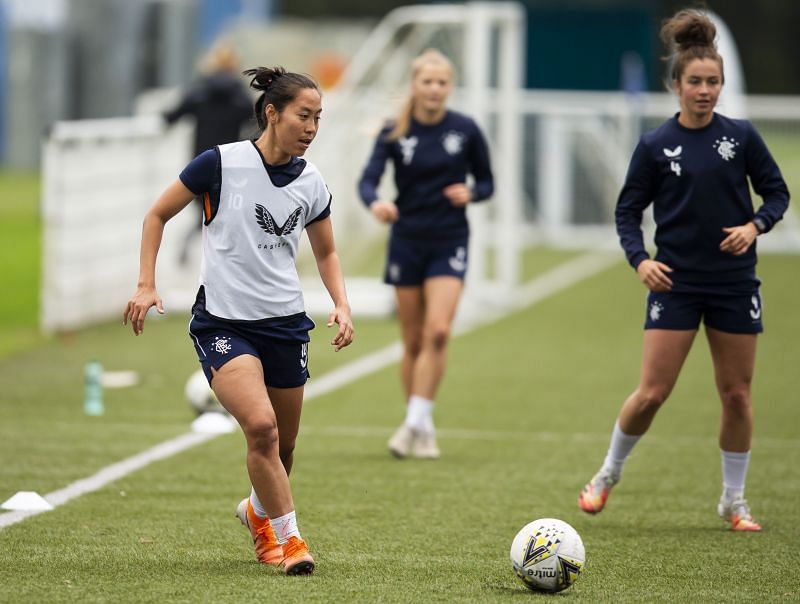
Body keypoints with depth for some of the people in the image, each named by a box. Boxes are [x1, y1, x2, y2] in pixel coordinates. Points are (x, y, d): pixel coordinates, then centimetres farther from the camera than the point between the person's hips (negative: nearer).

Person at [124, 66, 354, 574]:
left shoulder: (312, 185, 3)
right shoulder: (221, 164, -10)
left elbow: (326, 252, 19)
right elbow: (158, 215, 2)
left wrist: (342, 304, 3)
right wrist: (147, 284, -6)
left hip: (285, 323, 5)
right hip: (223, 322, -4)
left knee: (282, 445, 10)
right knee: (261, 424, -24)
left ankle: (259, 512, 42)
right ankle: (288, 539, -11)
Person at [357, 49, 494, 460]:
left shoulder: (465, 130, -3)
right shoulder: (394, 133, -5)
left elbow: (486, 182, 7)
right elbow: (368, 179, -16)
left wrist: (471, 193, -16)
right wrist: (376, 203, -39)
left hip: (449, 243, -1)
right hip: (407, 241, 1)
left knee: (438, 331, -18)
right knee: (413, 341, 7)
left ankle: (416, 422, -14)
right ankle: (421, 427, 20)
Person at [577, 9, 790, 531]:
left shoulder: (741, 136, 0)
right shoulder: (656, 146, -3)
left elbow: (777, 192, 8)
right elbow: (628, 210, 3)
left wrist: (755, 225, -12)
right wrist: (640, 260, -13)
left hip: (735, 282, 2)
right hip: (676, 283, -1)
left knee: (737, 394, 5)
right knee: (652, 393, -6)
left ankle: (735, 499, 19)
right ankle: (608, 474, 17)